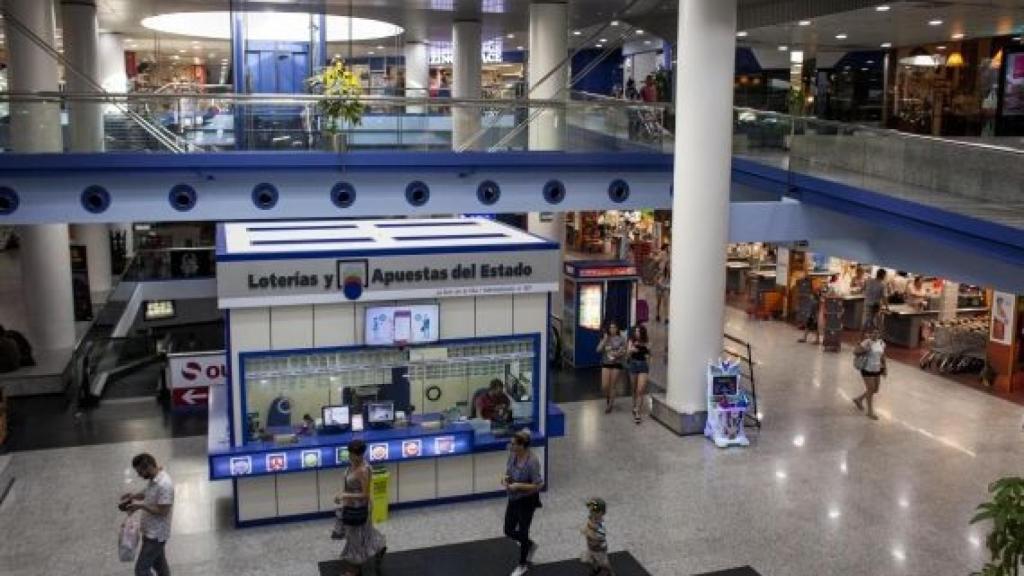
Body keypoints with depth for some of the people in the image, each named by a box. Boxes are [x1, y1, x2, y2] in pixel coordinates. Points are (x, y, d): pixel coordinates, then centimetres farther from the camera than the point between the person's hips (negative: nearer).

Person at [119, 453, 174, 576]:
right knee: (159, 564, 21)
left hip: (156, 534, -10)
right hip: (151, 532, 10)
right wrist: (134, 496, 4)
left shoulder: (164, 484, -28)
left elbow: (162, 511, -27)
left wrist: (140, 506, -23)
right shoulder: (153, 479, 2)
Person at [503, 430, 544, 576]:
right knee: (509, 531, 16)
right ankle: (530, 545, 45)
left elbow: (538, 485, -23)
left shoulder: (532, 461, -28)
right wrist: (506, 478, -13)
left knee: (522, 532, 10)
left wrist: (518, 486, -29)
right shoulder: (513, 455, -7)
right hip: (513, 499, 7)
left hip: (527, 501, -7)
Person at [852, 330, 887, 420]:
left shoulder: (882, 343, 3)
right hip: (867, 369, -7)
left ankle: (859, 399, 39)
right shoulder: (867, 342, -16)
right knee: (870, 390, 0)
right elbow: (855, 351, -18)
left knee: (875, 390, 16)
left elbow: (882, 357, 14)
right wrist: (864, 350, -29)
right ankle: (870, 411, 15)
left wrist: (884, 369, 13)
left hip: (877, 370, 7)